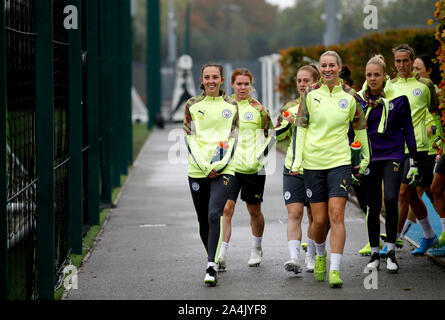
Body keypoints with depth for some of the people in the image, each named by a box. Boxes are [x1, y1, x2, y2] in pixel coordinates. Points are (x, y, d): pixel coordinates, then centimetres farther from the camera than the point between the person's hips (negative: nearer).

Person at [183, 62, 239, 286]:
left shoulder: (231, 105, 7)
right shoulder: (192, 105, 5)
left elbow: (233, 138, 5)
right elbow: (190, 139, 2)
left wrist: (220, 165, -8)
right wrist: (205, 166, -9)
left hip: (223, 170, -2)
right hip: (197, 170, 2)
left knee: (214, 215, -18)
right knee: (203, 220, 9)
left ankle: (211, 267, -22)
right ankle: (213, 259, 29)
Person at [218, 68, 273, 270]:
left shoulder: (259, 109, 1)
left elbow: (270, 136, 8)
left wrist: (260, 156, -4)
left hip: (254, 168, 0)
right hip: (229, 167, 0)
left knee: (254, 210, 12)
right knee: (226, 208, -12)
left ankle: (256, 249, 33)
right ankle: (221, 256, -14)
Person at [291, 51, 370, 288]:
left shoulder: (350, 96, 2)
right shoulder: (310, 94, 2)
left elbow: (360, 127, 13)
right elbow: (301, 127, 5)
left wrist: (365, 158, 17)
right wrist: (297, 159, -1)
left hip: (340, 161, -1)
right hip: (313, 162, 1)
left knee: (336, 215, -13)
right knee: (319, 220, 2)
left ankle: (335, 270, -12)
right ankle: (320, 255, 33)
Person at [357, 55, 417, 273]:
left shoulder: (398, 99, -2)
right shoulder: (359, 99, 4)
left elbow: (408, 129, 6)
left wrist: (414, 158, 6)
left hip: (393, 156, -2)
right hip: (369, 158, 2)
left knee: (390, 199, -19)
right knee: (373, 206, 4)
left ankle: (391, 251, -9)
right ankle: (374, 254, 16)